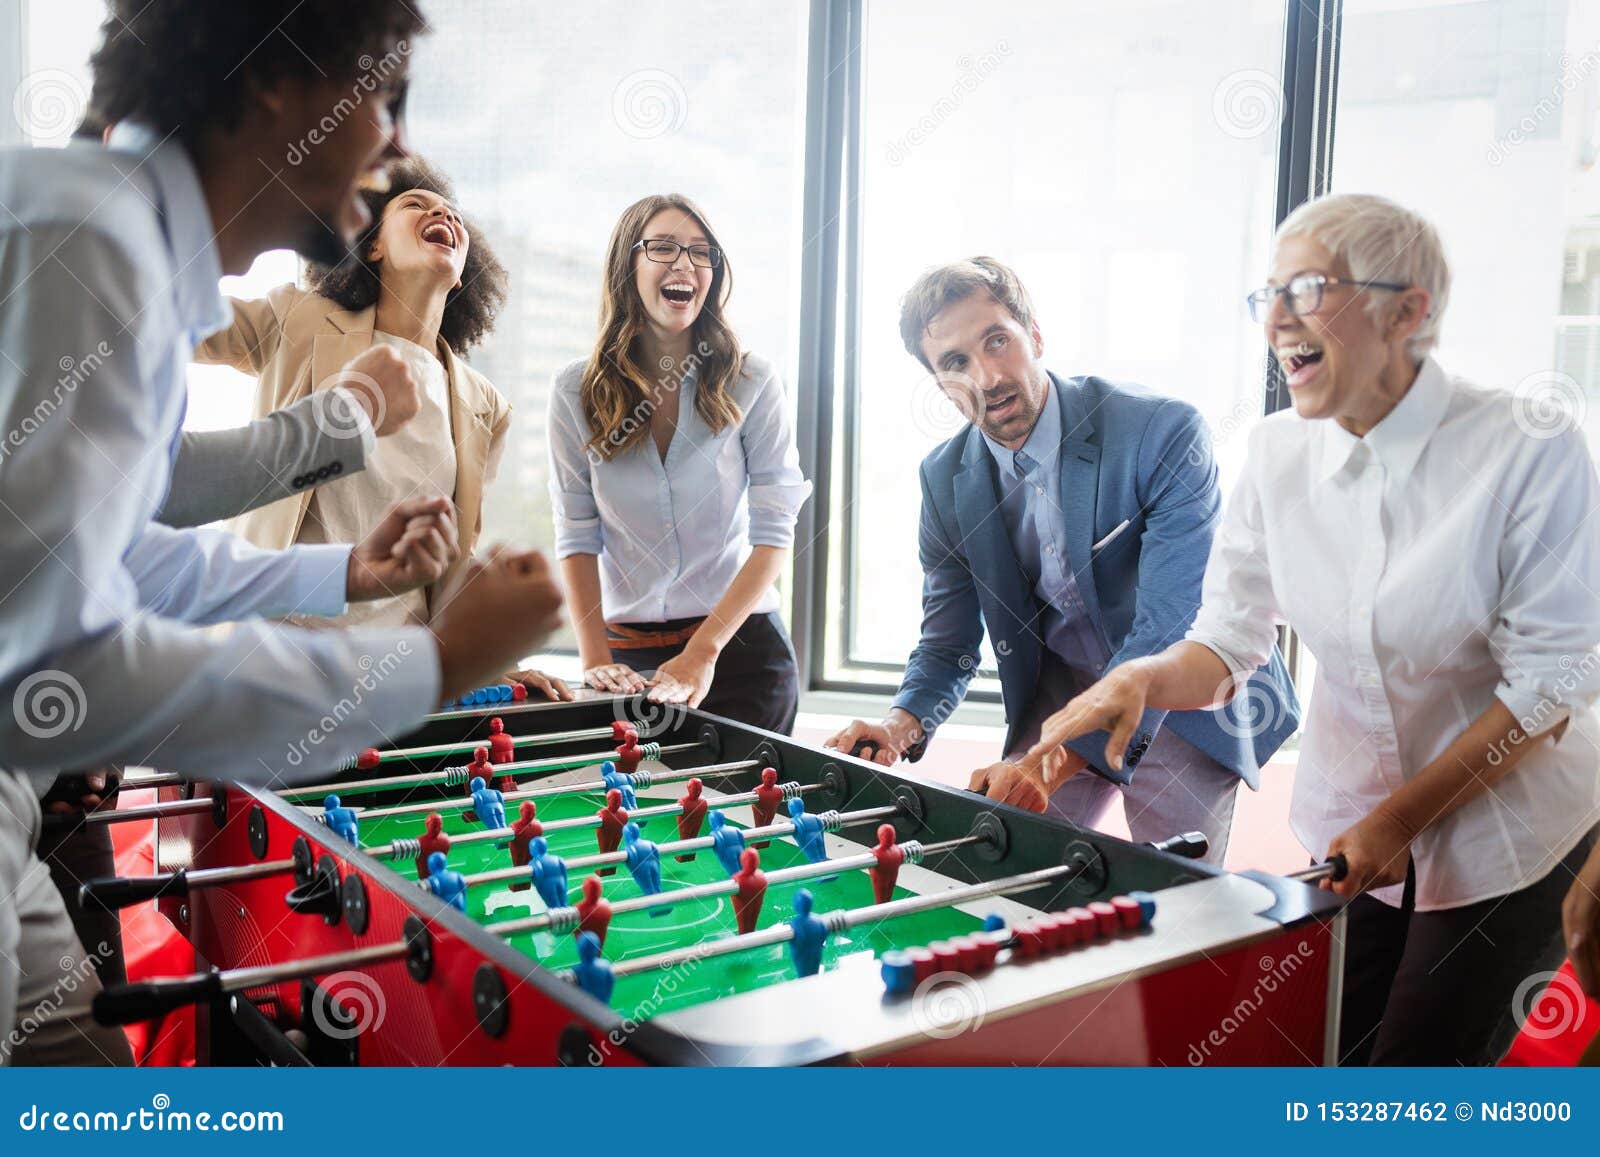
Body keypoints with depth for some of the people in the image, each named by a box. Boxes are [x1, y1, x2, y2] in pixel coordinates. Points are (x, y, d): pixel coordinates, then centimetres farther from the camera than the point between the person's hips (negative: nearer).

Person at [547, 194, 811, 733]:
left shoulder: (752, 381, -5)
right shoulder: (577, 390, -1)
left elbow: (773, 532, -9)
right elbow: (576, 535, -1)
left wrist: (703, 652, -17)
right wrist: (595, 657, -11)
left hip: (740, 644, -1)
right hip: (628, 653, 1)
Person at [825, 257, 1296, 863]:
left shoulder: (1164, 432, -24)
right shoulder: (945, 478, -7)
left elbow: (1172, 627, -31)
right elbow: (948, 643, 1)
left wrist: (1059, 758, -39)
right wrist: (904, 724, -21)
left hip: (1186, 701, -3)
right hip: (1058, 696, 4)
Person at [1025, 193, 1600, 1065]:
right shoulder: (1277, 454, -6)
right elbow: (1226, 642, -5)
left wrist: (1404, 815, -16)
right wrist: (1146, 679, -27)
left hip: (1506, 832, -3)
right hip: (1354, 825, 4)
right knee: (1329, 1055, 13)